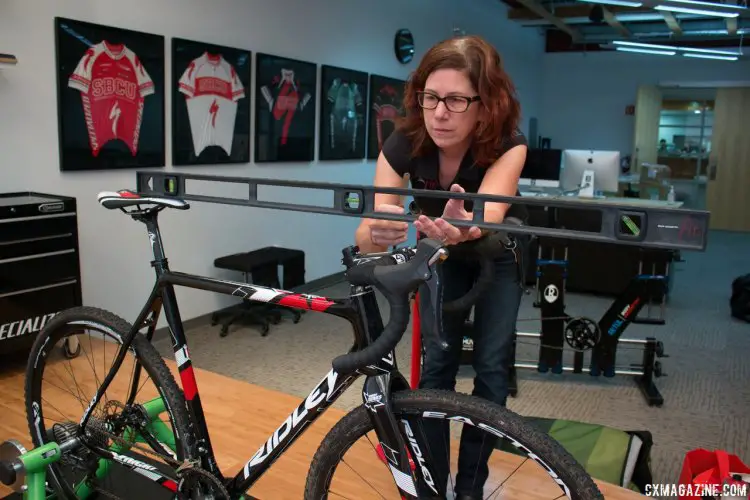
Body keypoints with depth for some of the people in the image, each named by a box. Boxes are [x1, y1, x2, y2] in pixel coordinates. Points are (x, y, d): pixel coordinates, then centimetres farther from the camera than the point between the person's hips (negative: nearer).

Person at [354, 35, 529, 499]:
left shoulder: (509, 144, -34)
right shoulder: (403, 145, -31)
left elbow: (490, 210, -51)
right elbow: (368, 236, -38)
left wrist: (465, 226, -74)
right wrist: (376, 231, -62)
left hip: (498, 251, -1)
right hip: (441, 250, 1)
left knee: (491, 365, -2)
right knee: (437, 361, -4)